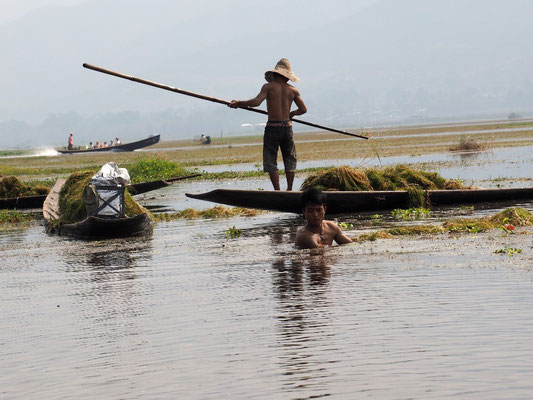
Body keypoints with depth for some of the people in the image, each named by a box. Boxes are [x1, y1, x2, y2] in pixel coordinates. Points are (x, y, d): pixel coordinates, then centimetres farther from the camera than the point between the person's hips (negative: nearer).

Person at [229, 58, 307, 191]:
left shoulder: (269, 87, -4)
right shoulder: (293, 90, 6)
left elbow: (256, 102, -18)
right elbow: (303, 109, 8)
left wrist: (238, 103, -7)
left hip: (272, 128, -3)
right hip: (287, 128, 3)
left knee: (271, 162, 3)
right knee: (290, 160, 16)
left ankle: (277, 191, -6)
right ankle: (289, 190, 14)